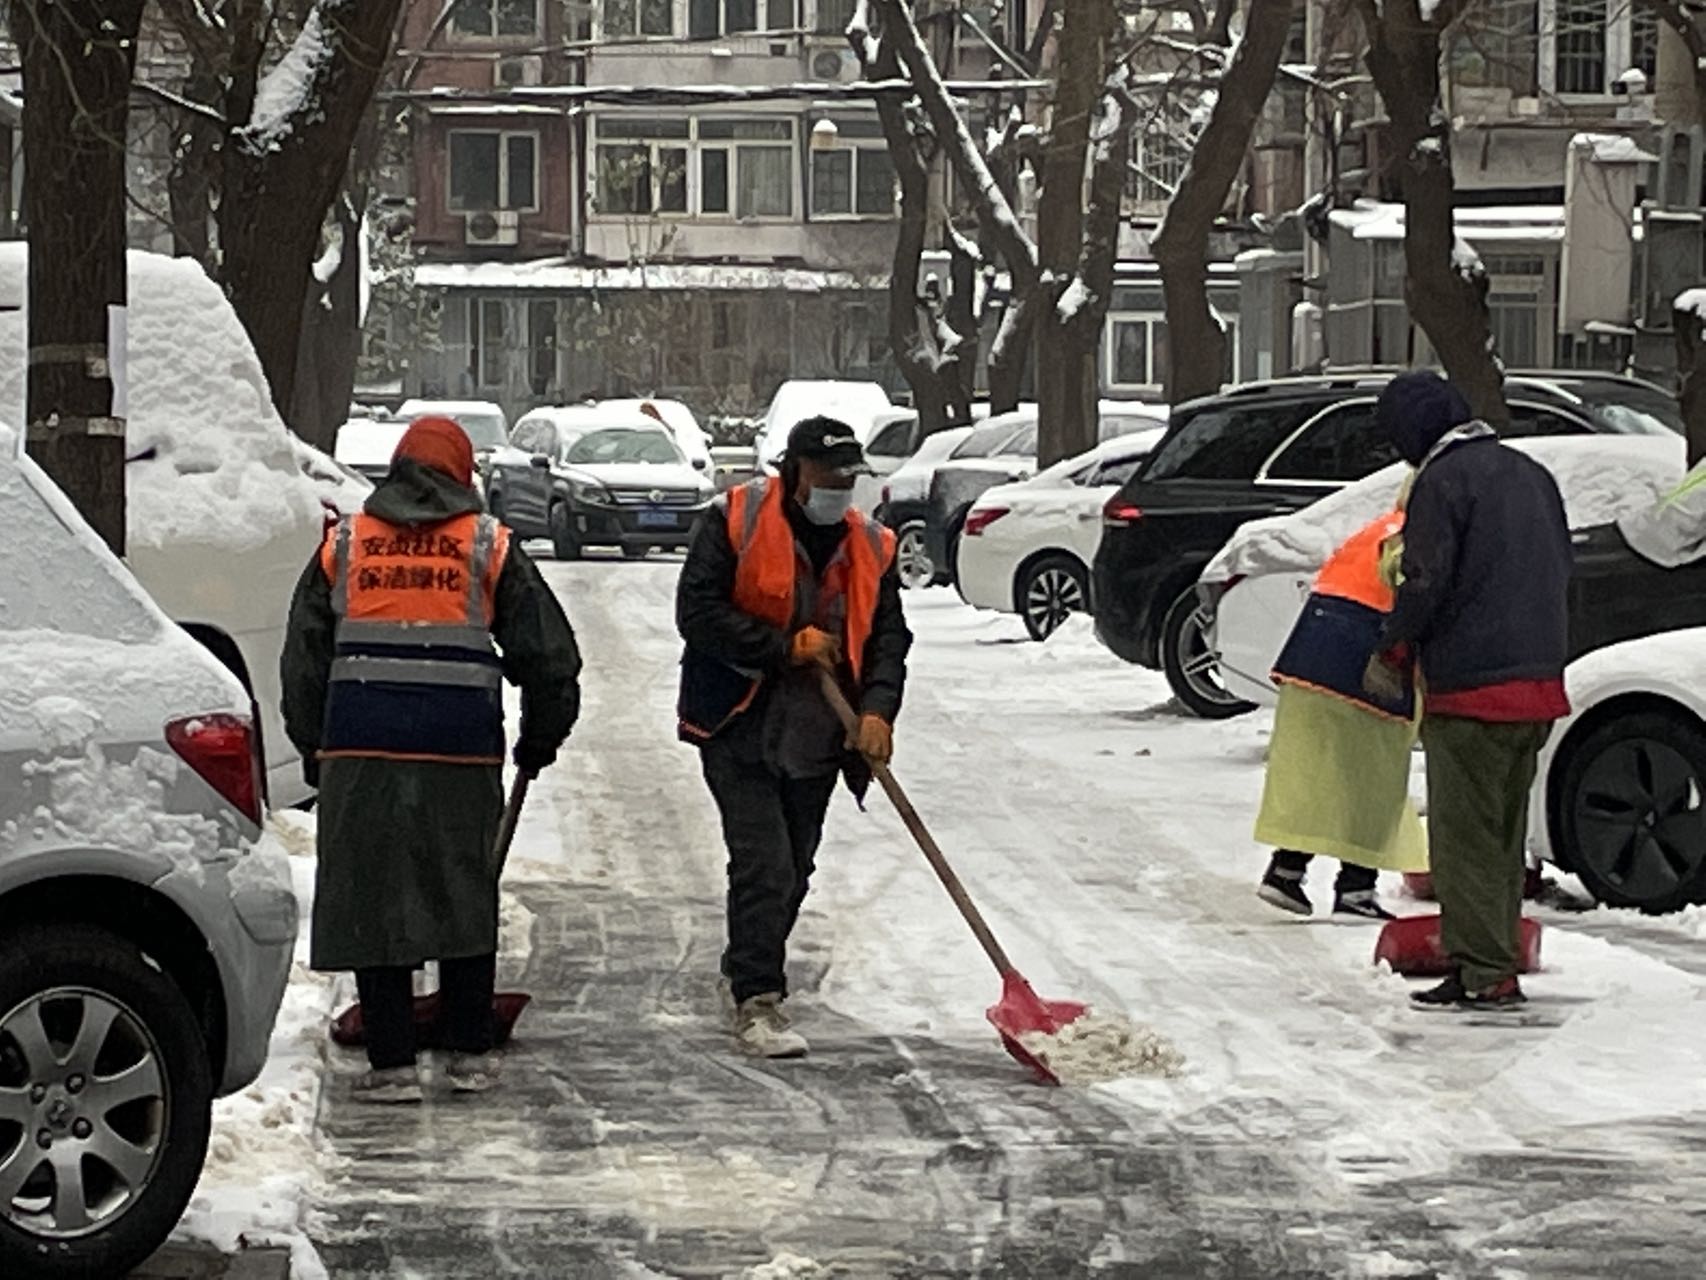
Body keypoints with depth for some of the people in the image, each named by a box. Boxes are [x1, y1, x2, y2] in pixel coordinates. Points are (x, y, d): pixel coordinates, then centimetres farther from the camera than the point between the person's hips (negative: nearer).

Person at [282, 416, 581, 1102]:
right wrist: (540, 738, 23)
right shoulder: (488, 544, 8)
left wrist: (313, 749, 21)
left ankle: (392, 1064, 2)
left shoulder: (344, 543, 12)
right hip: (462, 751, 0)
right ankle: (471, 1056, 17)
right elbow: (549, 654, 9)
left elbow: (303, 658, 13)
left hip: (360, 749, 0)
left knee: (372, 900, 4)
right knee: (466, 900, 11)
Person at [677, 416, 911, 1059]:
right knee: (764, 863, -14)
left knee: (794, 868, 16)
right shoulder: (737, 521, -9)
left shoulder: (868, 546, 6)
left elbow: (888, 637, 5)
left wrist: (878, 711, -13)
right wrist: (786, 646, -17)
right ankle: (756, 1003, -11)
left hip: (816, 737, 6)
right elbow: (697, 613, -14)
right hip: (740, 730, -6)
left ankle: (745, 971, 36)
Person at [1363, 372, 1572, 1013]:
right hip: (1538, 683, 8)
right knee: (1505, 833, 14)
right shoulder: (1531, 474, 15)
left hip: (1468, 687, -8)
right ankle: (1499, 966, 17)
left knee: (1465, 834, -4)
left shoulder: (1441, 481, -11)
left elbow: (1425, 583, -15)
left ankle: (1483, 974, -7)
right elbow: (1560, 568, 20)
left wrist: (1390, 655, -2)